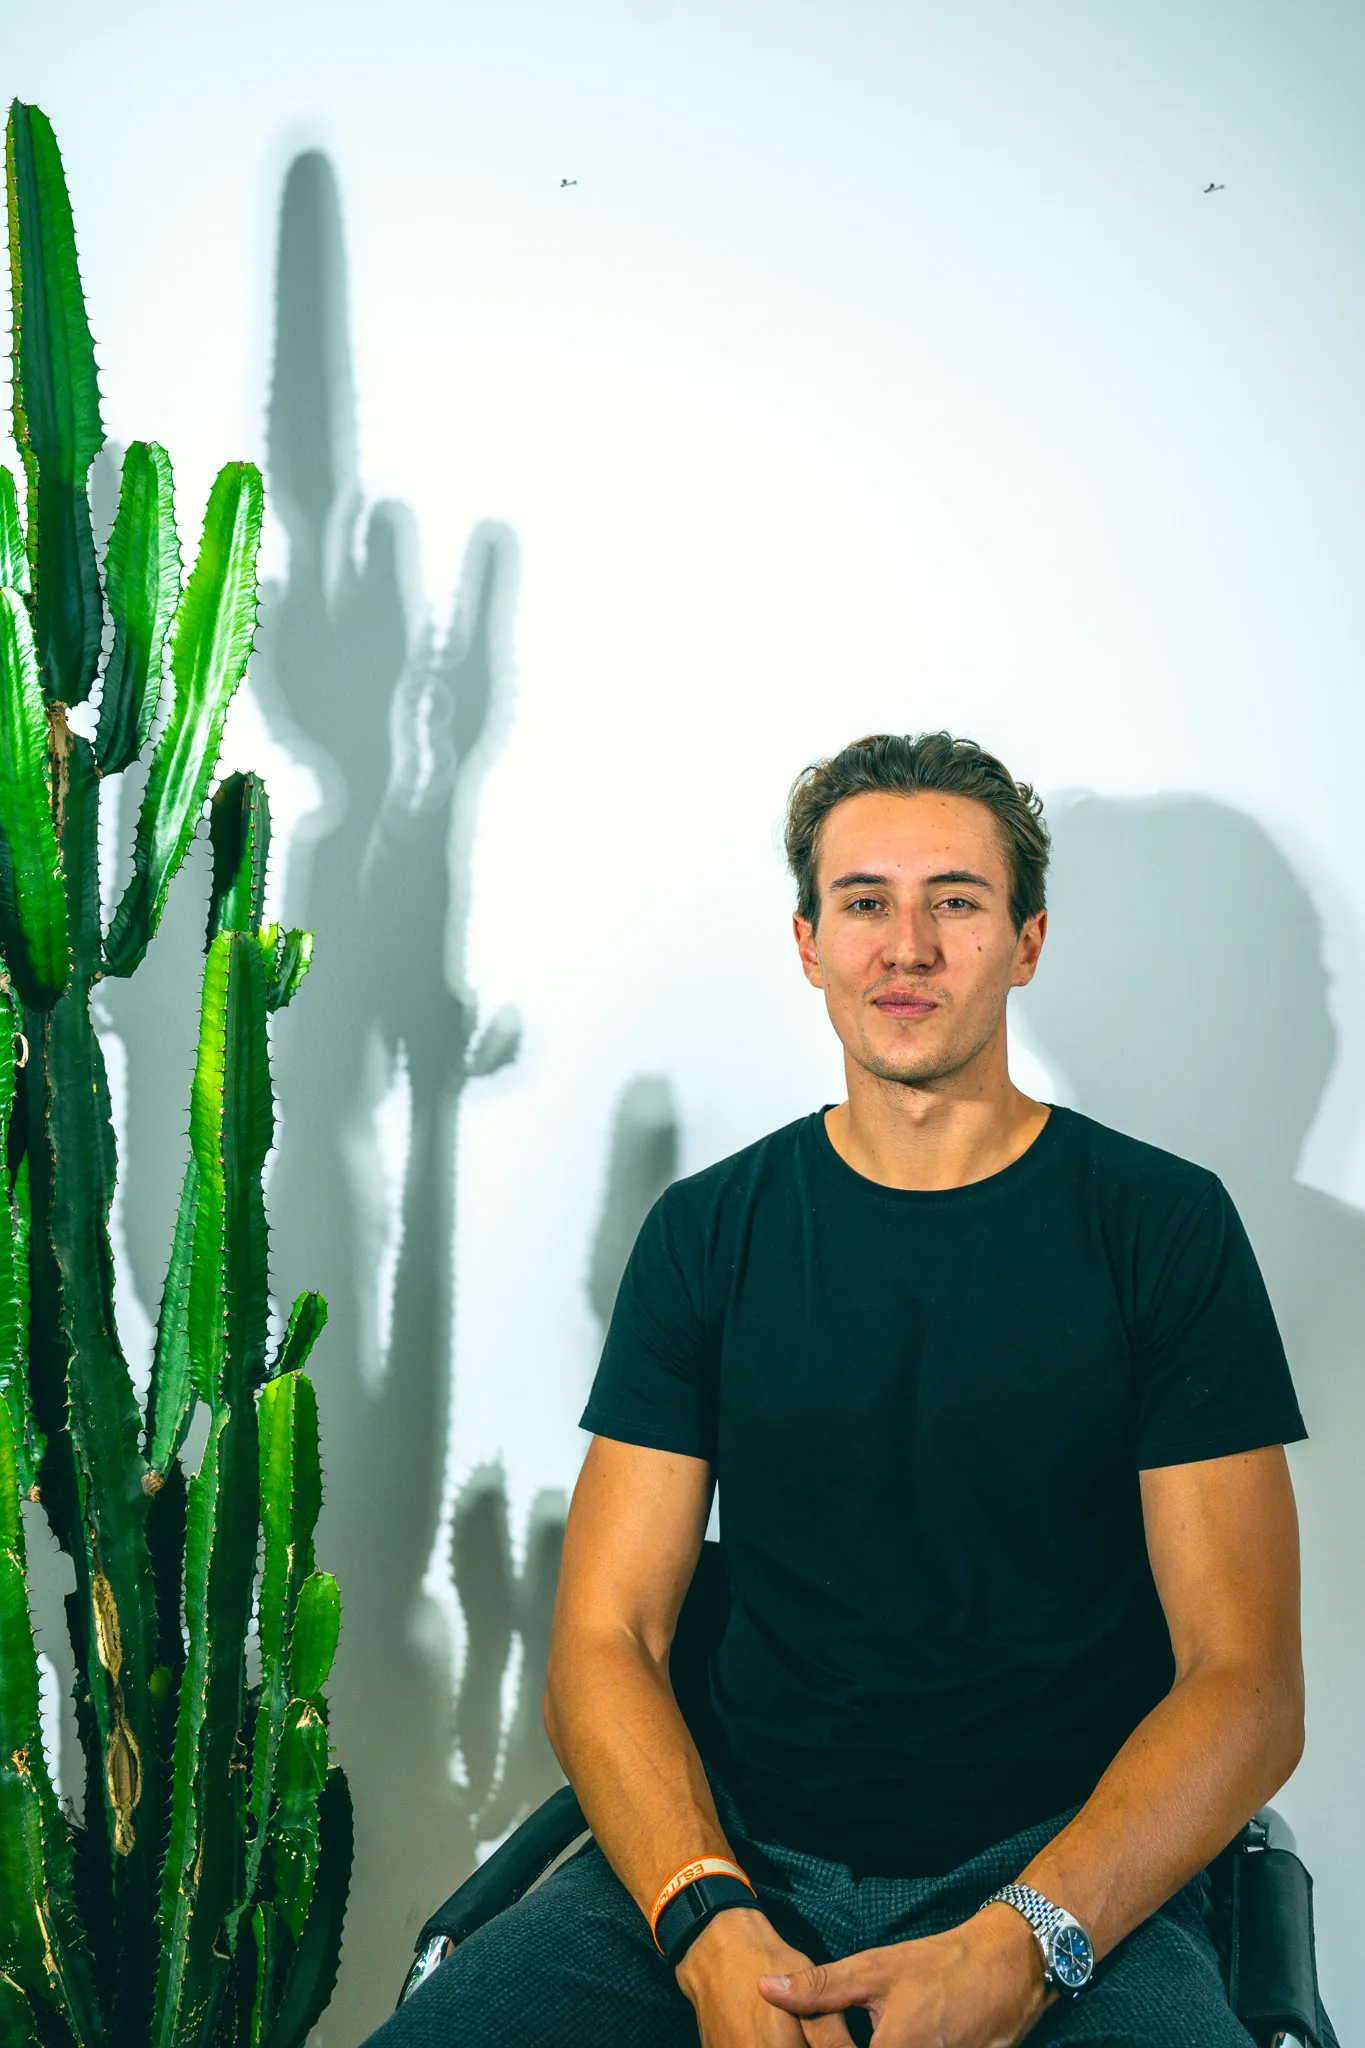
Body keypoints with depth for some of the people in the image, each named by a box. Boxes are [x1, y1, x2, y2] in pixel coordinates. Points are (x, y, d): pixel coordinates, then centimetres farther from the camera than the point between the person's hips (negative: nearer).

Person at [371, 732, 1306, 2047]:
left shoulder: (1163, 1224, 1)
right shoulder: (709, 1234, 7)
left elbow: (1246, 1684, -3)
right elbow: (601, 1646, 3)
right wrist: (709, 1925, -15)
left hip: (1072, 1876, -2)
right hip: (736, 1853, 2)